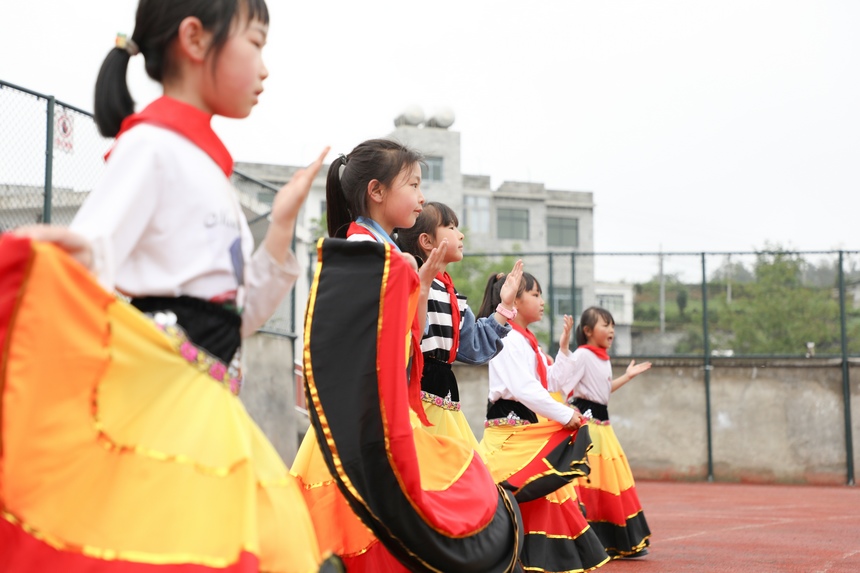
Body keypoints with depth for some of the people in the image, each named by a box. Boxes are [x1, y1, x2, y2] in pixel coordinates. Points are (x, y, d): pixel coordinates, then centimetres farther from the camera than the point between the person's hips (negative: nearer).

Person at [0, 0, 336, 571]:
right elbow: (83, 271, -17)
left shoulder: (209, 169, 19)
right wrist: (60, 256, -39)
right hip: (149, 406, -9)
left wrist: (283, 225, 14)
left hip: (208, 413, 9)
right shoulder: (151, 144, -5)